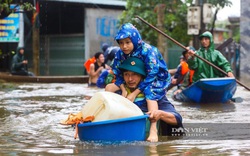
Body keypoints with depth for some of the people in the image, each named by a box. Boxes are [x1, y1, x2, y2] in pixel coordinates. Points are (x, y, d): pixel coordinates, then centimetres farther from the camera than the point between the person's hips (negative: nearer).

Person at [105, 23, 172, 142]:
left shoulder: (148, 51, -28)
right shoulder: (120, 54, -11)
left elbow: (151, 75, -29)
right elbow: (118, 74, -4)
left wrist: (135, 93, -31)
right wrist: (123, 90, -24)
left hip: (158, 79, -7)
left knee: (150, 93, -39)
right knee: (109, 88, -4)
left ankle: (153, 130, -47)